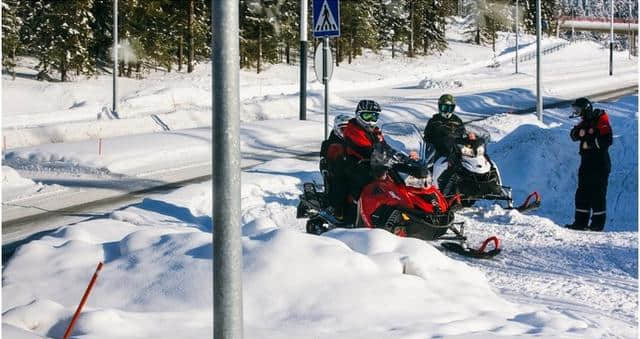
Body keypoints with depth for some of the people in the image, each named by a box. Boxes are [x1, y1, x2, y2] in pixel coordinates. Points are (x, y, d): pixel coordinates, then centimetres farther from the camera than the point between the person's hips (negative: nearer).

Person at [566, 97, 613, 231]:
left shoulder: (601, 121, -12)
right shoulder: (585, 122, 15)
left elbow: (607, 140, -22)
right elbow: (573, 135, 7)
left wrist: (590, 142, -18)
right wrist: (580, 131, -14)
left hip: (600, 163, -9)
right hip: (587, 162, 9)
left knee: (597, 193, -6)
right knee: (582, 193, 8)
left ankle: (598, 223, -1)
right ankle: (580, 222, 13)